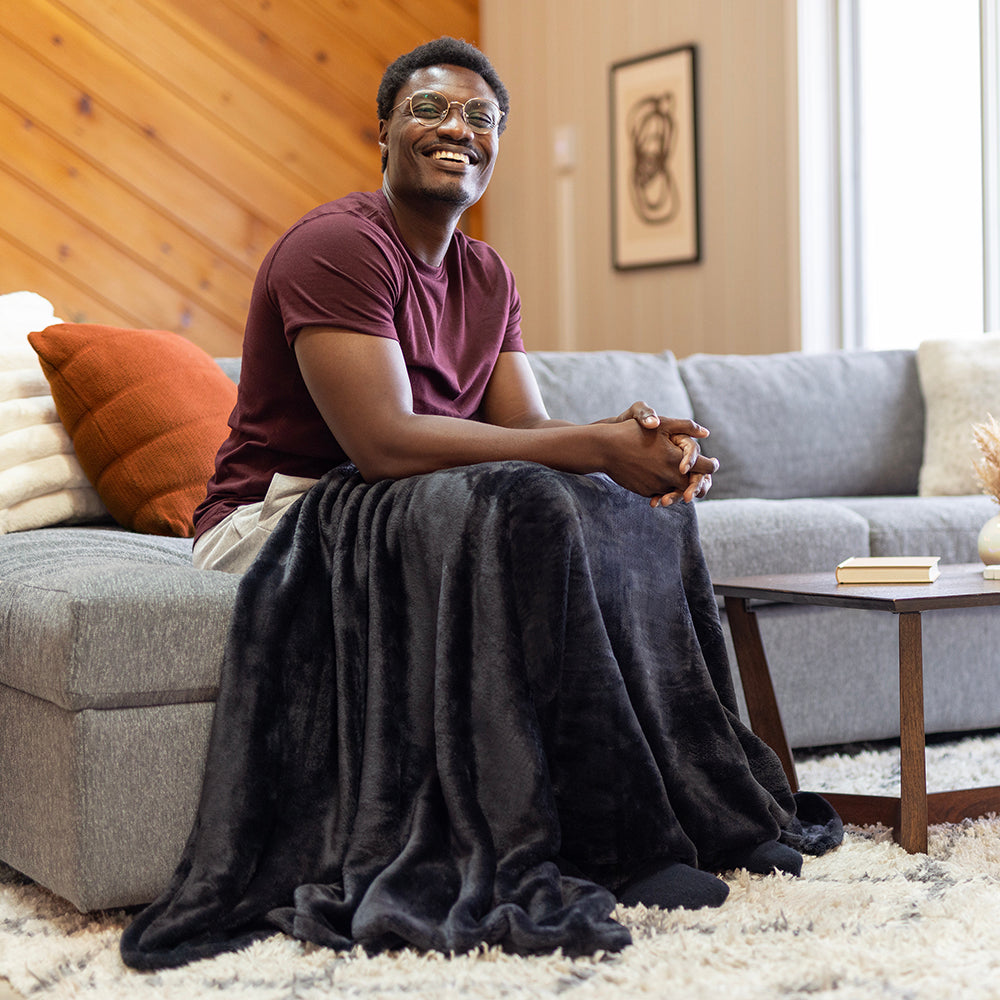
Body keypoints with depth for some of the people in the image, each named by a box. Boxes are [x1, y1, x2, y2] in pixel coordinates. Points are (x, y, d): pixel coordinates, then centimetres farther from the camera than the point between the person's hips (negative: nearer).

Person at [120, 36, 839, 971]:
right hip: (280, 515, -9)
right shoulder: (338, 245, -17)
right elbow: (381, 439, -28)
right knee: (517, 509, -32)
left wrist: (644, 443, -21)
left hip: (406, 510, 9)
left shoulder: (487, 278, 11)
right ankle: (530, 859, -27)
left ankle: (694, 807, -2)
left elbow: (527, 430, 2)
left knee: (641, 511, -4)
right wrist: (597, 448, -28)